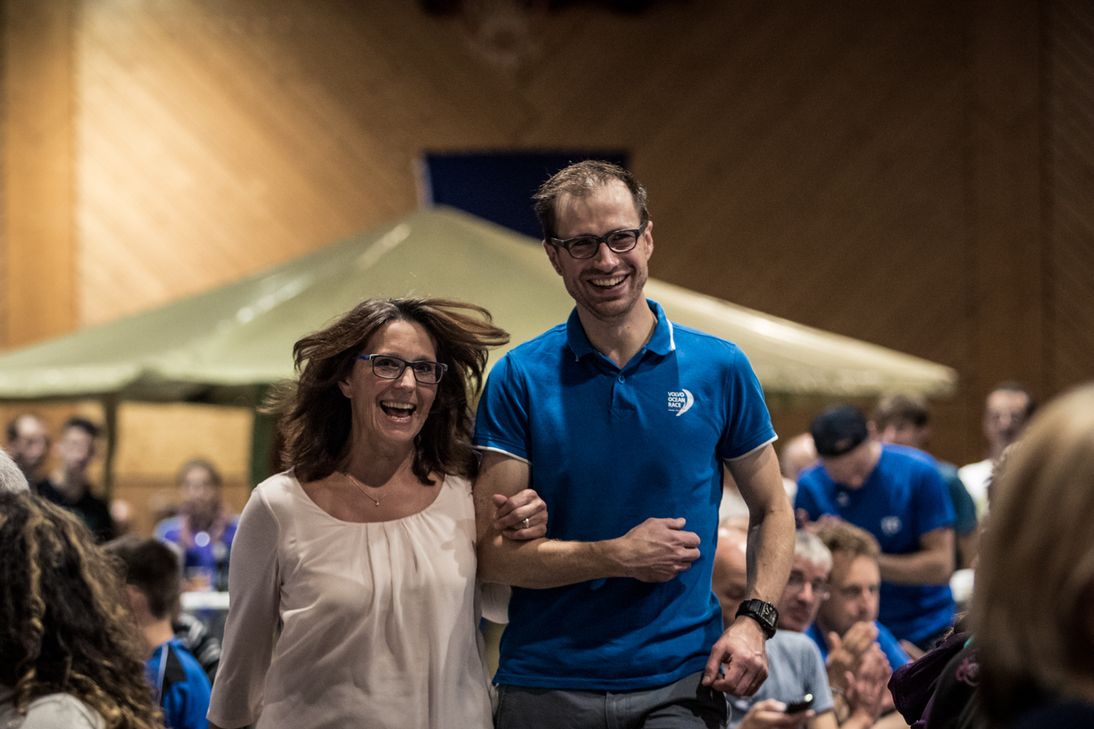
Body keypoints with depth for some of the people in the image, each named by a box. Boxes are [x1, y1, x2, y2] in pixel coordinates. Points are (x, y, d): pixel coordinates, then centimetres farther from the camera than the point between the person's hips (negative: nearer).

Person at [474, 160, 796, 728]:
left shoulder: (719, 368, 2)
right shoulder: (519, 378, -2)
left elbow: (772, 511, 12)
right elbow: (492, 551, -5)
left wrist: (754, 621, -4)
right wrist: (618, 557, -14)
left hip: (680, 683, 0)